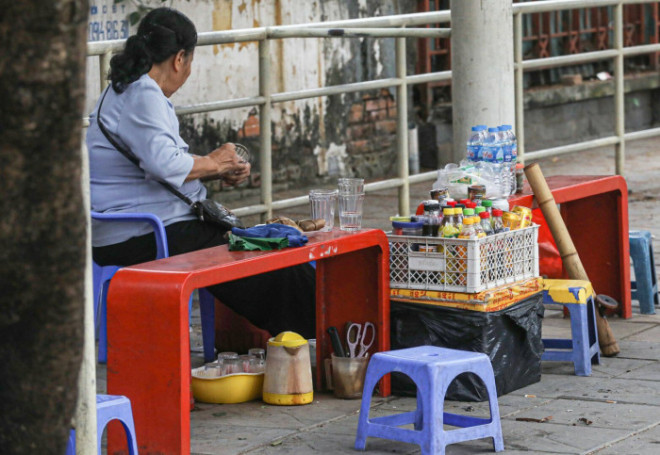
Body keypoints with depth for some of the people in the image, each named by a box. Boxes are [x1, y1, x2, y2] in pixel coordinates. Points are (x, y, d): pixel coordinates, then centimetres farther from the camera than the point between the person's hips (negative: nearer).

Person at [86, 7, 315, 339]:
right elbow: (165, 164, -28)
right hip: (144, 238, -12)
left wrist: (220, 172, 11)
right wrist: (214, 163, -9)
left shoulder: (125, 91, 19)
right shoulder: (143, 94, -16)